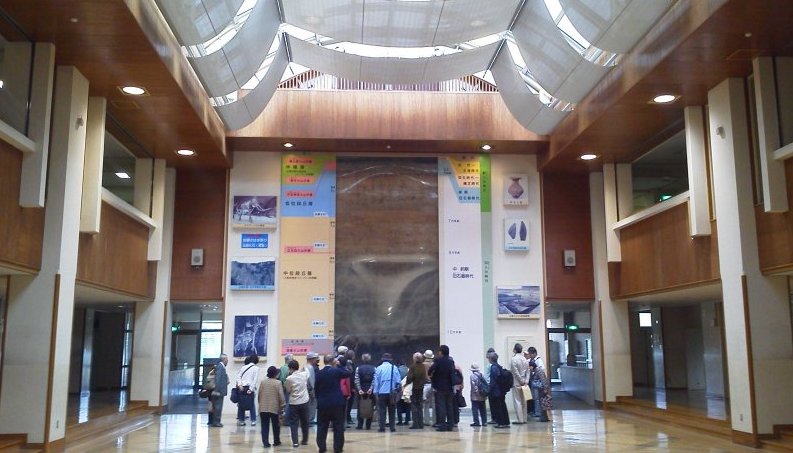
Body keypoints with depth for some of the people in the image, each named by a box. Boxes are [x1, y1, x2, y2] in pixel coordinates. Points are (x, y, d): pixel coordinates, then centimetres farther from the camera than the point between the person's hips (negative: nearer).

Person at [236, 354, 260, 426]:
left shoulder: (244, 367, 13)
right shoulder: (256, 368, 2)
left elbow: (238, 376, 4)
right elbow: (255, 380, -6)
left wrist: (239, 385, -4)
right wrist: (251, 389, -8)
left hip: (242, 388, 3)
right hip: (249, 388, -3)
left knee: (241, 405, 8)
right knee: (252, 405, 3)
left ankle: (241, 420, 8)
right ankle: (253, 421, 0)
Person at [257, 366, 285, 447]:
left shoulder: (262, 382, 3)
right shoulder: (278, 383, -8)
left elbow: (259, 394, 8)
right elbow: (281, 396, -9)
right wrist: (282, 406, 1)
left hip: (263, 407, 2)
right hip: (274, 407, -2)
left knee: (265, 426, 5)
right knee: (275, 425, 13)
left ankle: (265, 442, 0)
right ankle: (276, 441, 21)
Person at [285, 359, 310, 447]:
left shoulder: (289, 378, -13)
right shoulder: (304, 374, -4)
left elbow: (288, 390, 0)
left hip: (294, 403, -3)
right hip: (304, 402, 3)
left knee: (293, 423, 5)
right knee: (305, 422, 16)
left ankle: (295, 442, 0)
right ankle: (305, 440, 24)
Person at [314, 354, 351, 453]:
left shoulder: (319, 373, -1)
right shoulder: (336, 370, -9)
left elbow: (316, 389, 5)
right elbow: (347, 374, 6)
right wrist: (339, 365, 8)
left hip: (322, 403, 2)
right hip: (337, 403, -2)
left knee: (322, 426, 11)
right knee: (338, 426, 6)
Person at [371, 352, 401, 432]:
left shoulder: (379, 368, -2)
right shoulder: (394, 368, 0)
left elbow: (376, 381, -2)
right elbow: (398, 381, 0)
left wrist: (375, 392, 2)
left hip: (382, 392, -1)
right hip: (392, 392, 1)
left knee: (382, 410, 4)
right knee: (391, 410, 10)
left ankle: (382, 427, 0)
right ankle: (392, 427, 9)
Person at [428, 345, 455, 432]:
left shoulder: (438, 361, -10)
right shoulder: (451, 361, 8)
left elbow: (431, 370, -17)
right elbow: (453, 373, 13)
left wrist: (430, 375, 2)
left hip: (439, 388, -6)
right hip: (449, 388, 6)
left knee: (441, 406, -4)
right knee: (449, 406, 10)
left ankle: (442, 425, -7)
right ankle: (450, 424, 11)